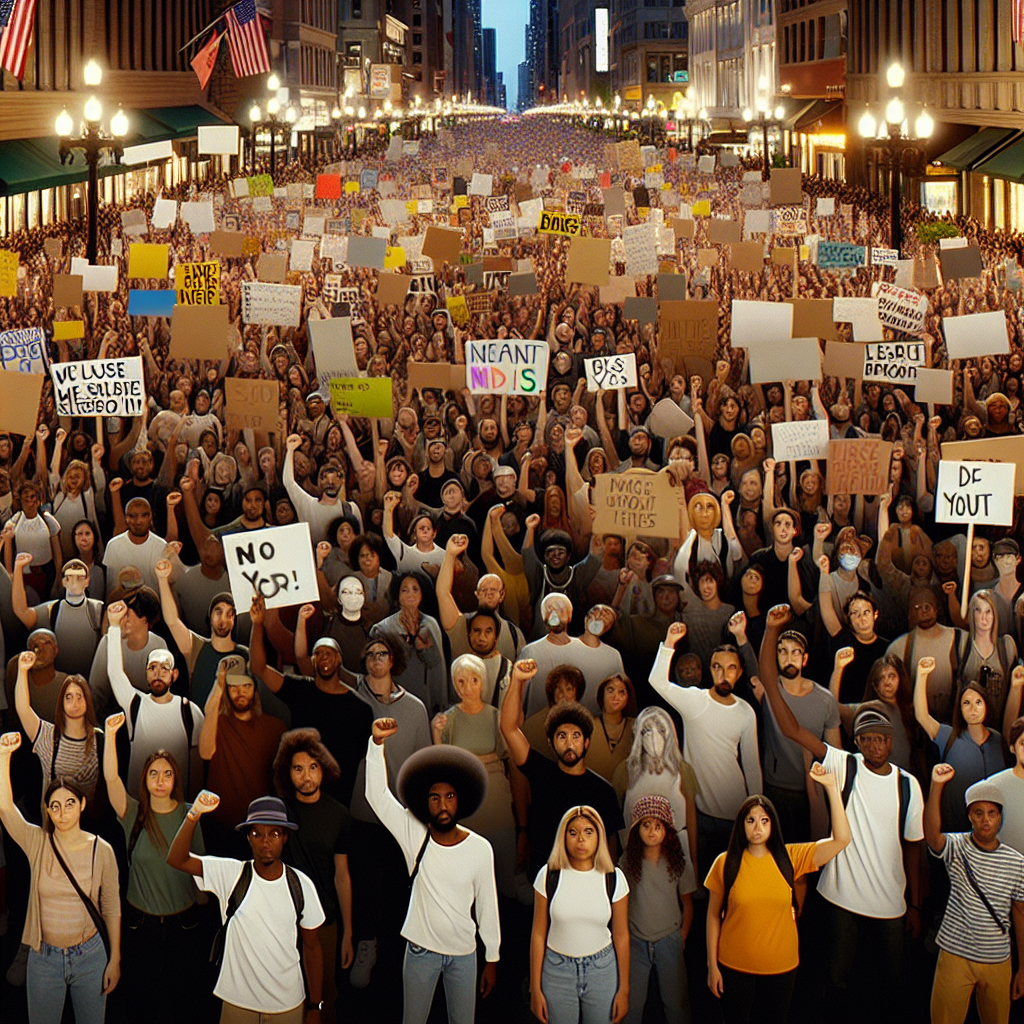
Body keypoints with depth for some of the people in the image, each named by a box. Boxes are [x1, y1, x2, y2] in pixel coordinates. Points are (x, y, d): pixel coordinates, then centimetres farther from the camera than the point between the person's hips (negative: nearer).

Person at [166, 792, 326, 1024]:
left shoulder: (301, 885, -4)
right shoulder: (232, 875, -7)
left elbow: (312, 946, 2)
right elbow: (177, 859, -16)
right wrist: (194, 815, -29)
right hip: (238, 1004, -1)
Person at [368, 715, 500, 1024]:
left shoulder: (480, 848, -9)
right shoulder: (414, 835, -9)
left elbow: (487, 904, -1)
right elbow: (377, 794, -17)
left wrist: (492, 959, 4)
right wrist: (377, 743, -29)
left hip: (464, 953, 0)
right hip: (421, 951, 0)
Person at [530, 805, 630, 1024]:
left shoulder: (613, 878, -4)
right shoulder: (549, 875, -5)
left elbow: (621, 936, 1)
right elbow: (538, 934, -2)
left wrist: (624, 989, 2)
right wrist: (535, 988, -3)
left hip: (602, 970, 0)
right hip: (557, 970, 0)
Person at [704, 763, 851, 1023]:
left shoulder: (789, 858, -5)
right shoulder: (725, 864, -7)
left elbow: (841, 839, -13)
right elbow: (713, 916, -1)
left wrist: (832, 787, -20)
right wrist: (712, 966, -2)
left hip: (781, 969, 1)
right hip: (735, 968, -1)